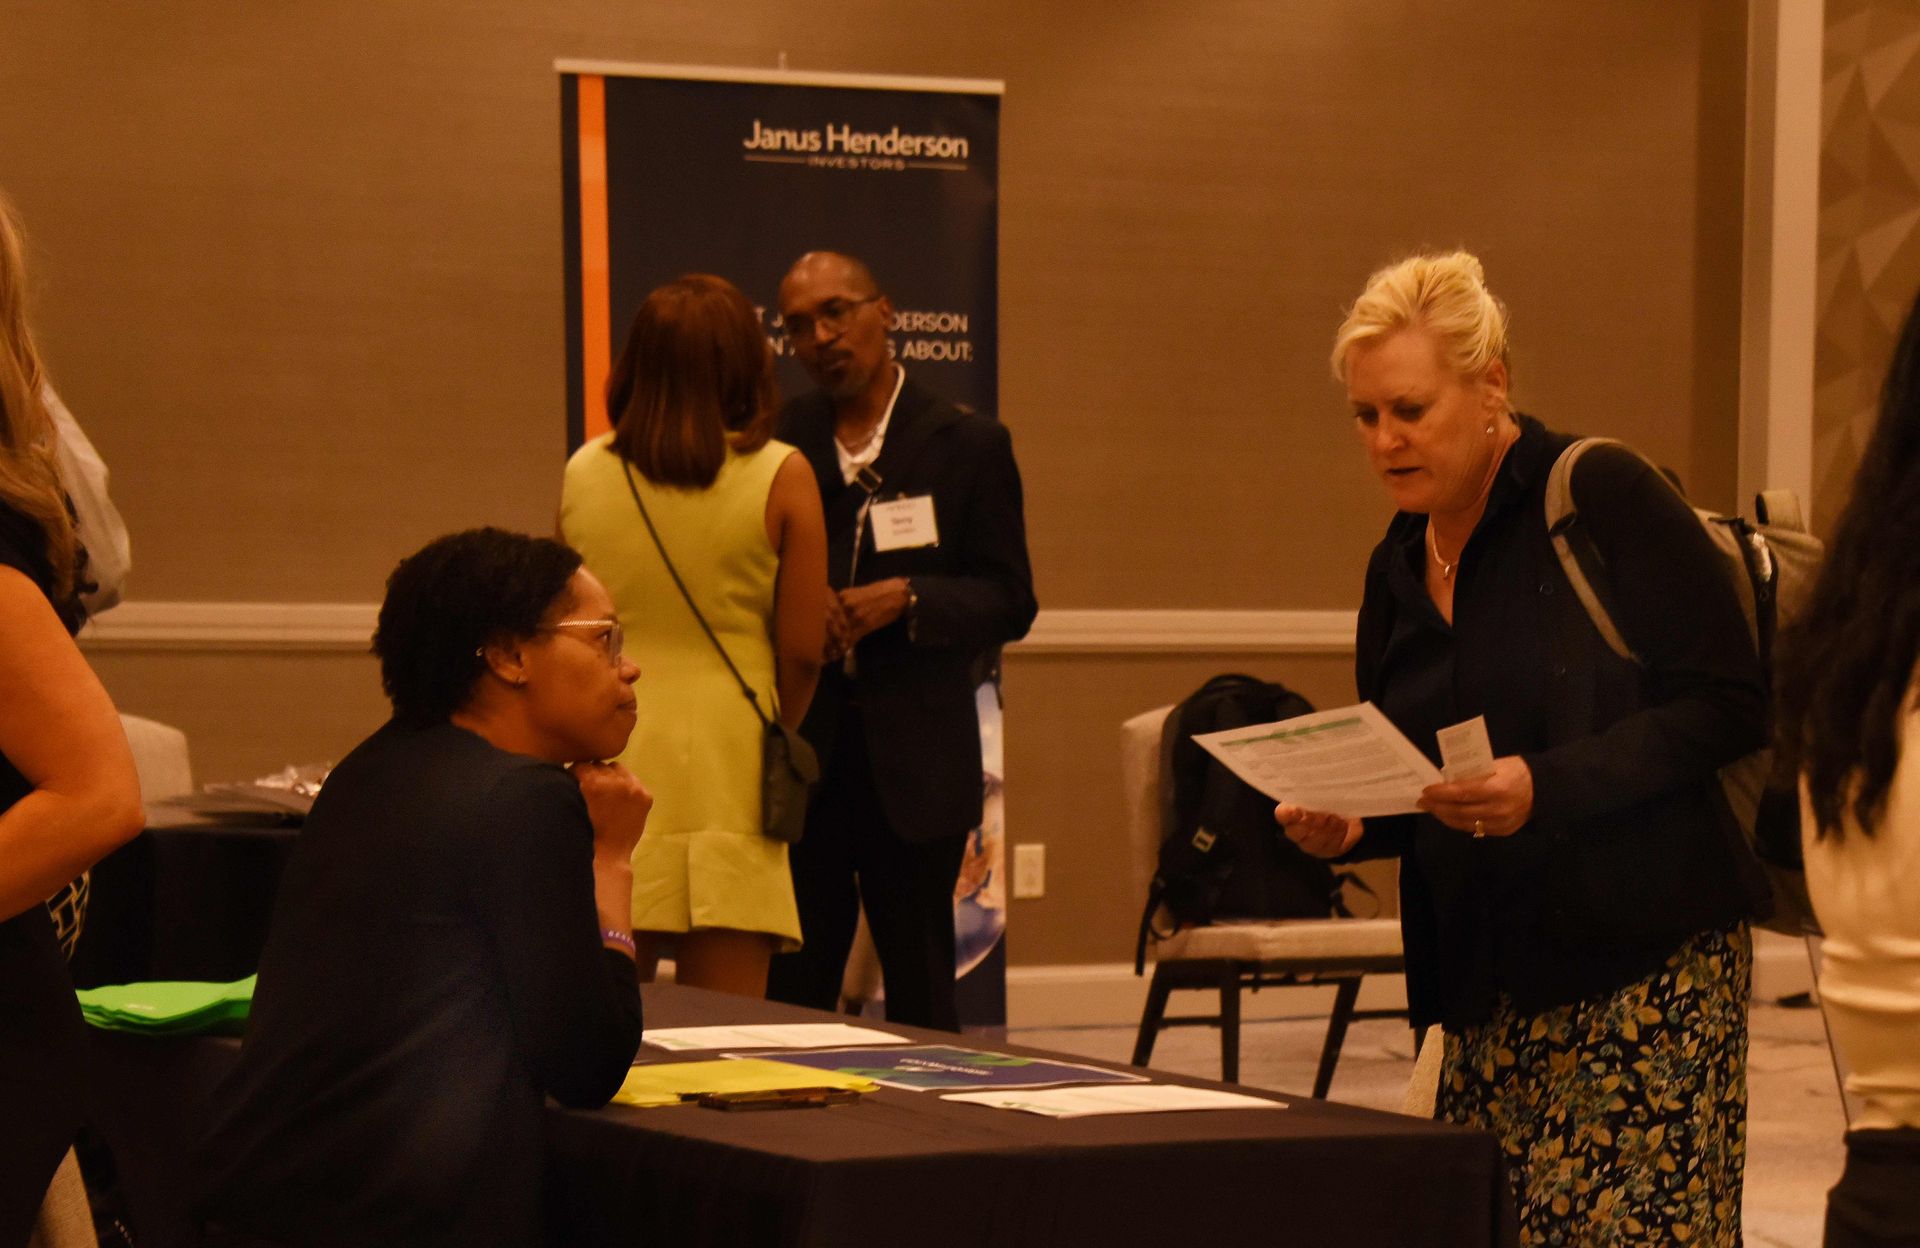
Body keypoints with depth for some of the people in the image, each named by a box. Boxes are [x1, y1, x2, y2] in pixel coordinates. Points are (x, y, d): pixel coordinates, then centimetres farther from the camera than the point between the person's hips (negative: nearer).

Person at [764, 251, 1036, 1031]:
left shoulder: (968, 446, 4)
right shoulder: (778, 441, 9)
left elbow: (1009, 603, 1)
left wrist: (905, 599, -15)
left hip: (917, 758, -1)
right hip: (798, 752, 1)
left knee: (920, 993, 5)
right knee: (792, 992, 1)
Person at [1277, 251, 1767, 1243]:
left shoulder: (1602, 496, -7)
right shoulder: (1397, 570, 14)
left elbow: (1729, 704, -11)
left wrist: (1549, 787, -20)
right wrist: (1349, 825, 0)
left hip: (1647, 966, -6)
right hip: (1490, 986, 6)